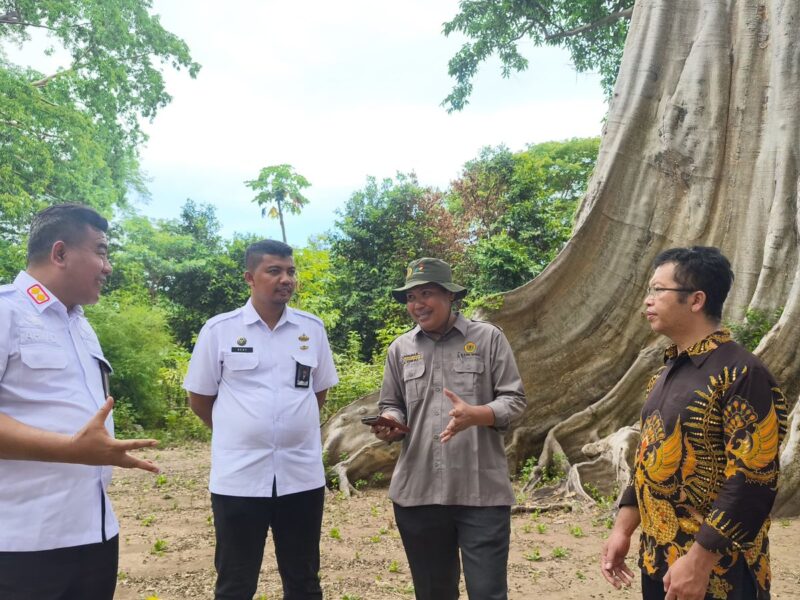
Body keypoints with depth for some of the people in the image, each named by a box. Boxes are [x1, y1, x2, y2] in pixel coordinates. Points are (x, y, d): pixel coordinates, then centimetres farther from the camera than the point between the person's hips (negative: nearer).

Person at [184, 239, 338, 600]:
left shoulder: (312, 329, 3)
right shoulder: (219, 330, -4)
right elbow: (199, 399, 4)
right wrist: (241, 434, 10)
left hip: (302, 475, 2)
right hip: (238, 477, -2)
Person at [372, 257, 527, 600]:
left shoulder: (488, 338, 0)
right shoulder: (400, 348, 10)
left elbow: (514, 400, -1)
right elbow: (391, 405, 15)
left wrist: (475, 415, -20)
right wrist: (390, 424, -9)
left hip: (482, 492, -3)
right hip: (417, 492, 4)